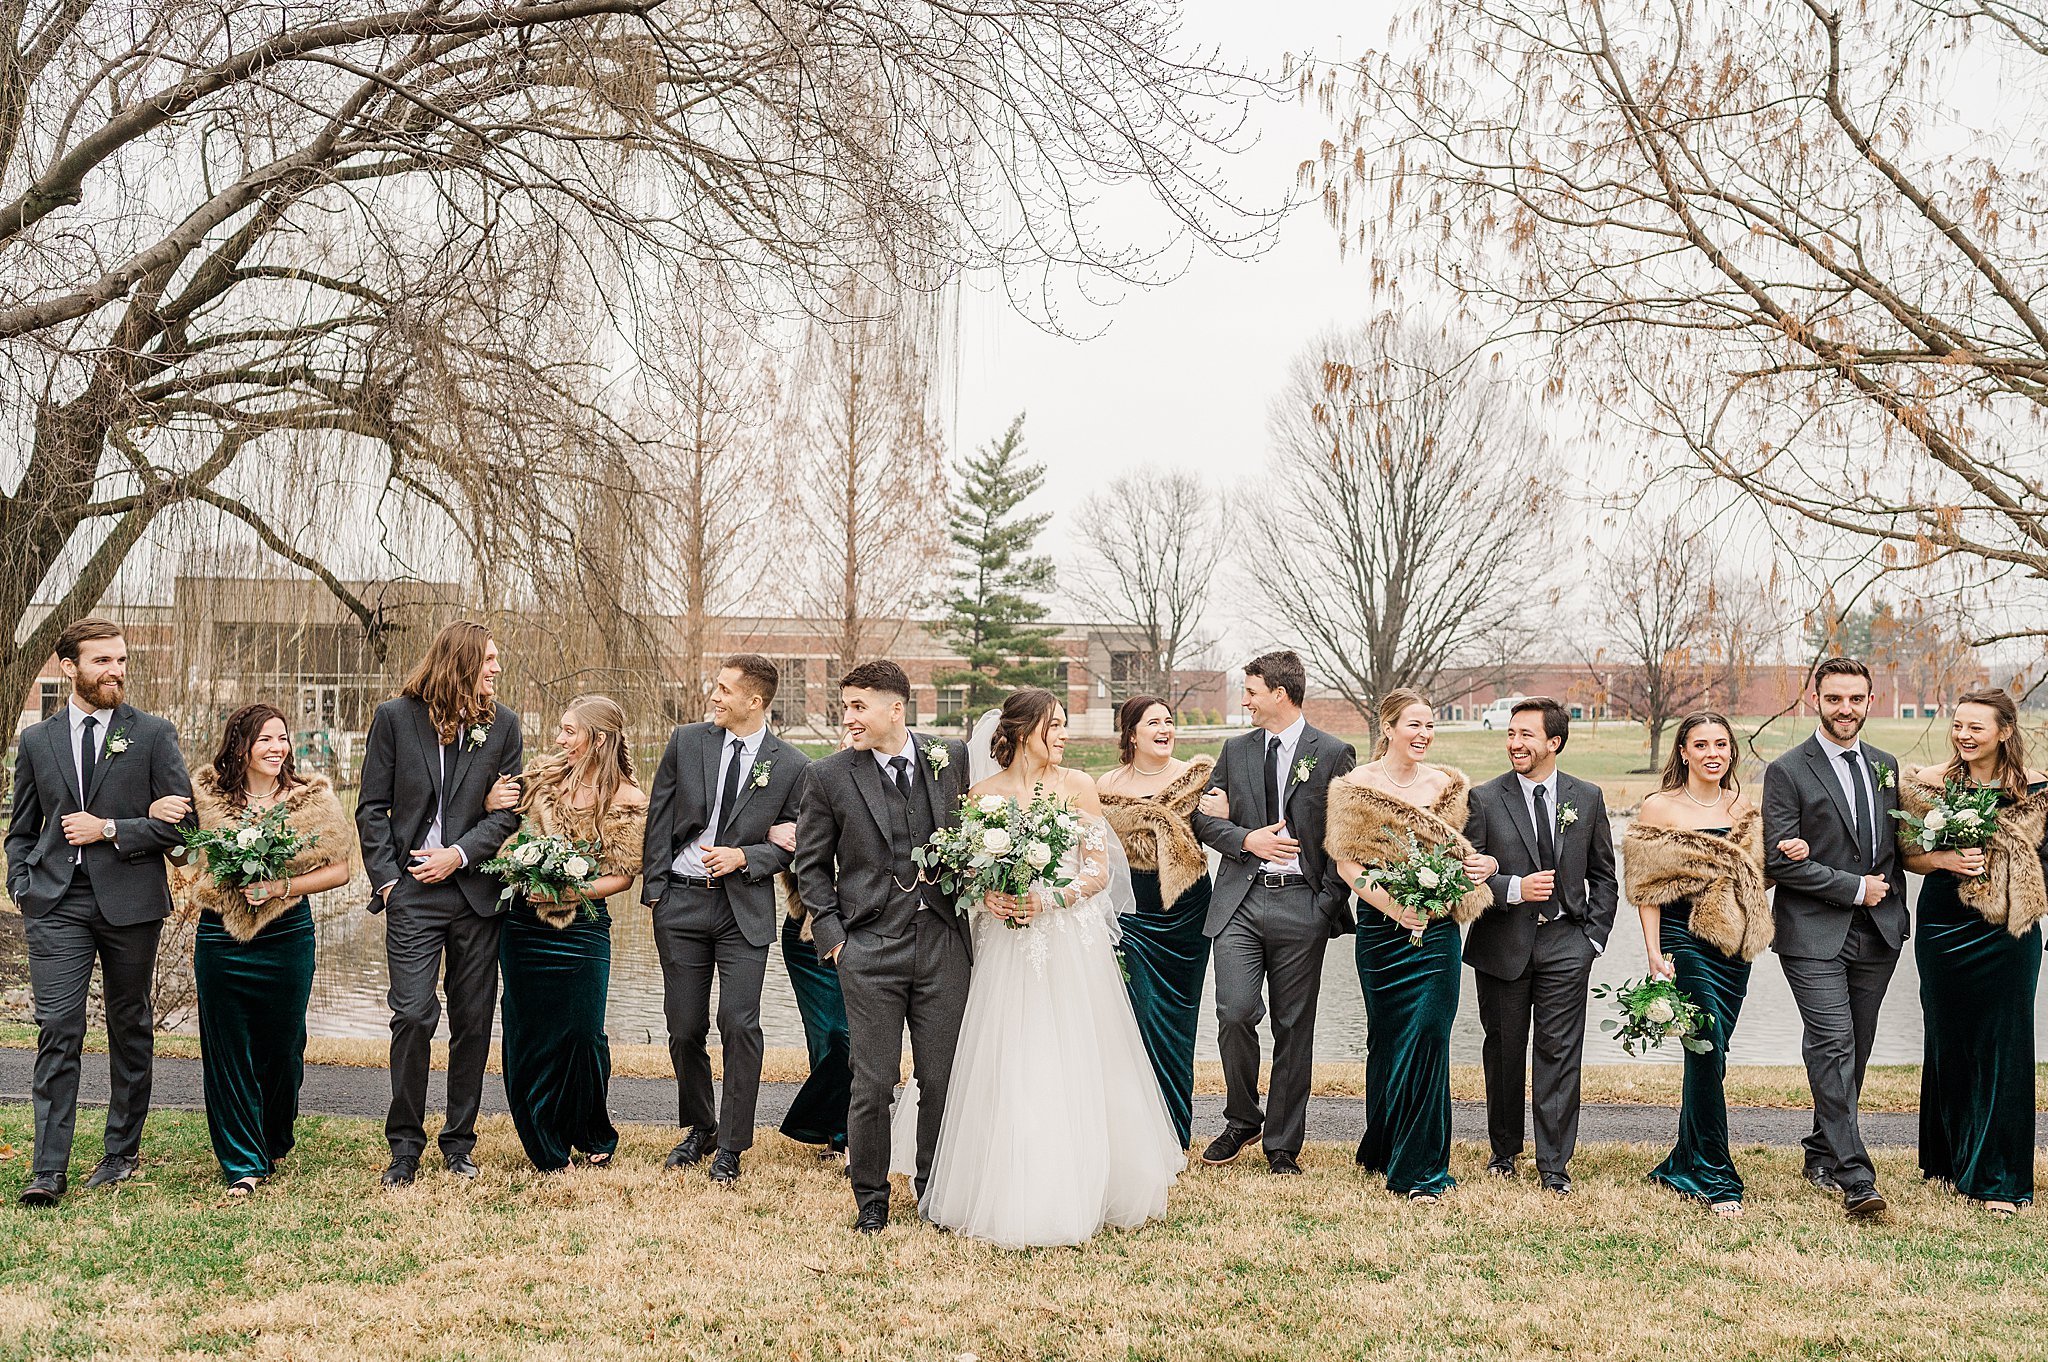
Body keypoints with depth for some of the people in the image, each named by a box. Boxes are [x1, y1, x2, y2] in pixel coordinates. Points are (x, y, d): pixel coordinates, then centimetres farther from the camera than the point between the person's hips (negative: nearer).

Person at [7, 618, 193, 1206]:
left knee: (130, 1027, 9)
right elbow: (21, 830, 18)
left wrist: (110, 830, -10)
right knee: (58, 1028, -7)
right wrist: (23, 888, 4)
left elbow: (182, 823, -2)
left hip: (129, 900, -1)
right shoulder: (37, 741, 10)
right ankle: (48, 1171, -6)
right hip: (56, 904, 1)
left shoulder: (154, 735, 3)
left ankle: (123, 1150, 22)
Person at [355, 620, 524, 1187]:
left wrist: (460, 854, -8)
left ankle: (459, 1142, 19)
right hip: (413, 892, -2)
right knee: (413, 1015, -9)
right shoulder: (395, 717, 2)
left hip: (476, 890, 2)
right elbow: (372, 806, 3)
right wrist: (386, 877, -5)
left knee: (473, 1021, 6)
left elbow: (509, 809, 5)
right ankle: (405, 1146, 5)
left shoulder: (502, 724, 7)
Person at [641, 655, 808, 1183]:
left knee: (740, 1025, -10)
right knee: (685, 1028, 7)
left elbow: (792, 844, 3)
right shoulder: (686, 741, 3)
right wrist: (655, 890, 1)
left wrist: (744, 857, -13)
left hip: (745, 908, -2)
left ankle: (731, 1147, 3)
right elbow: (659, 817, 5)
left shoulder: (791, 766, -1)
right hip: (682, 902, 2)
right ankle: (699, 1129, 28)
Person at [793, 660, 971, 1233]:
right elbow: (811, 863, 6)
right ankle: (870, 1198, 19)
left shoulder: (952, 758, 4)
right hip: (870, 949, -1)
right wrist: (832, 934, -2)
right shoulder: (830, 775, 0)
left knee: (943, 1078, 7)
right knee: (873, 1083, 1)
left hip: (943, 943, 2)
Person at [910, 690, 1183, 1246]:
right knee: (1009, 1070, -1)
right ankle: (1013, 1197, 10)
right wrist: (990, 898, -14)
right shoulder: (983, 793, 3)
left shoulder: (1078, 787, 3)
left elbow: (1099, 871, 1)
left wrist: (1049, 898, -14)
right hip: (1008, 945, 0)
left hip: (1073, 945, 0)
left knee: (1074, 1069, 1)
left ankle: (1077, 1195, 15)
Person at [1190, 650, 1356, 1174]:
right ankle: (1242, 1121, 14)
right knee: (1235, 1012, -10)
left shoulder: (1334, 753, 0)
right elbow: (1204, 818, 13)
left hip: (1301, 902, -2)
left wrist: (1330, 900, -5)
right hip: (1240, 900, 2)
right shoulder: (1236, 750, 12)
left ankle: (1283, 1146, 16)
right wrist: (1247, 839, -6)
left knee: (1294, 1029, 4)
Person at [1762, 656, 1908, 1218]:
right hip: (1815, 934, -5)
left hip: (1877, 933, 6)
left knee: (1854, 1051, 9)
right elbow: (1781, 861, -11)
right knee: (1833, 1046, -12)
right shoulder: (1787, 771, -5)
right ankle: (1854, 1176, -12)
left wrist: (1892, 901, 8)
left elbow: (1895, 841, 22)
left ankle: (1823, 1155, 22)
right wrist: (1855, 888, -10)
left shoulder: (1884, 766, 13)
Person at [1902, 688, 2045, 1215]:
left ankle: (1999, 1177, 6)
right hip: (1943, 928, 2)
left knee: (2002, 1046, -2)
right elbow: (1908, 854, 5)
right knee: (1948, 1041, 10)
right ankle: (1950, 1159, 26)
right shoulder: (1929, 783, 1)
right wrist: (1945, 860, -13)